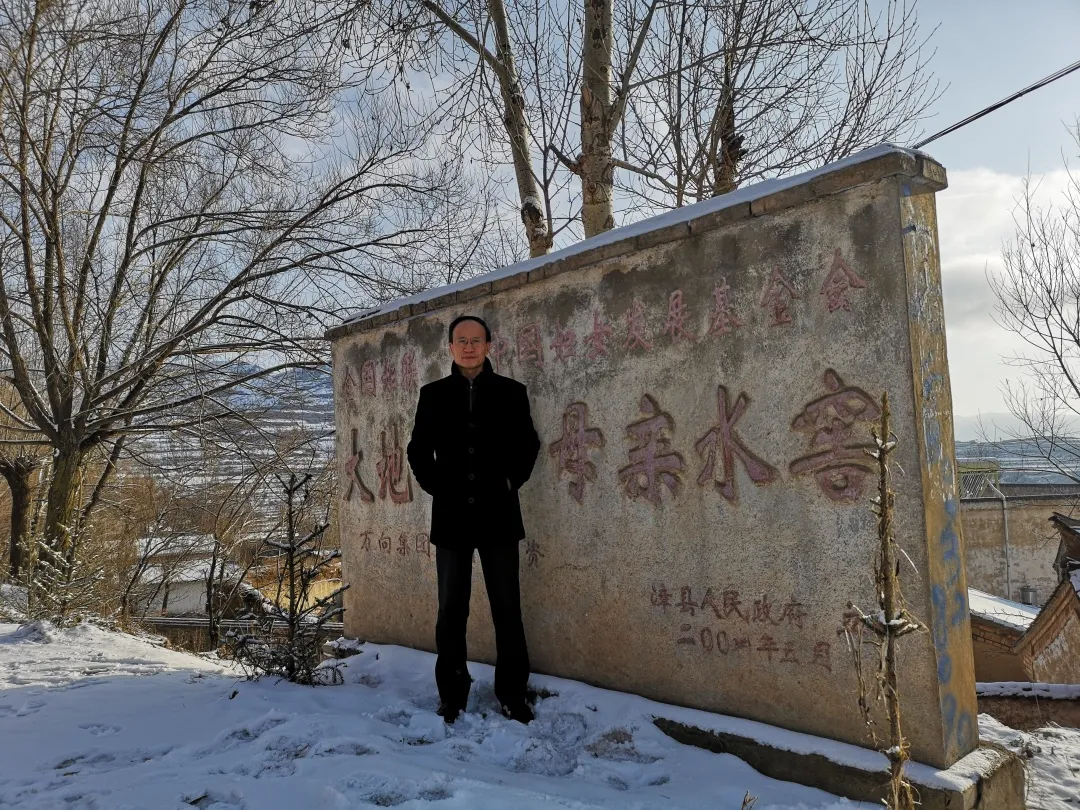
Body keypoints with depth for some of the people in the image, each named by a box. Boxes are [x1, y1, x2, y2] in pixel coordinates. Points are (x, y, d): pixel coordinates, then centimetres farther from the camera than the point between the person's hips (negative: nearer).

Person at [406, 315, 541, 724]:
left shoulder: (511, 392, 3)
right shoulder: (433, 394, 6)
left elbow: (527, 444, 9)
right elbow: (419, 450, 10)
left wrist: (511, 482, -1)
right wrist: (437, 487, 0)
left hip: (498, 515, -1)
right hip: (451, 516, 1)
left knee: (507, 609, 5)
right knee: (451, 610, 8)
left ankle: (513, 694, 17)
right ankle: (452, 695, 20)